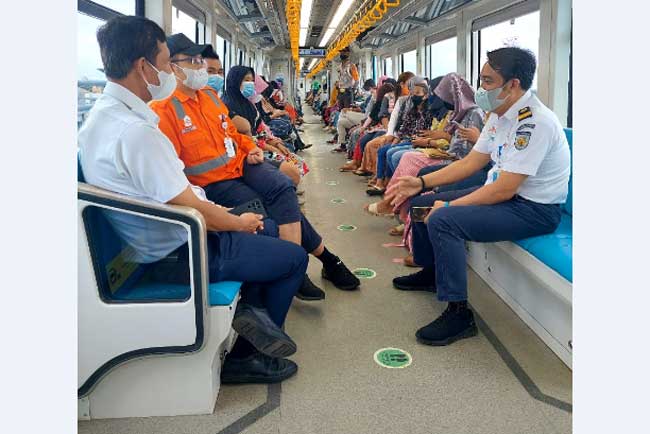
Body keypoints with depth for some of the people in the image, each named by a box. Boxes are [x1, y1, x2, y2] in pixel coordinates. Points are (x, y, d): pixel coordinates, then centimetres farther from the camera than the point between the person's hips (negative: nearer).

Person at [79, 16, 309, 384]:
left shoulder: (104, 113, 4)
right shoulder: (135, 130, -28)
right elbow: (191, 211, -25)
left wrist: (210, 208, 8)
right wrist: (239, 223, -7)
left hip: (159, 239, 10)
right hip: (182, 254, -10)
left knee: (267, 230, 25)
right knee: (295, 257, 4)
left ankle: (251, 309, 15)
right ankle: (245, 356, 16)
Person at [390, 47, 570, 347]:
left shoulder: (534, 122, -25)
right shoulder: (500, 115, 5)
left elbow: (504, 189, -27)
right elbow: (471, 162, 8)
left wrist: (449, 206, -21)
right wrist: (421, 182, 1)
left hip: (534, 209, -10)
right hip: (502, 192, 10)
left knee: (442, 219, -28)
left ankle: (458, 313, -16)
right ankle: (430, 273, 30)